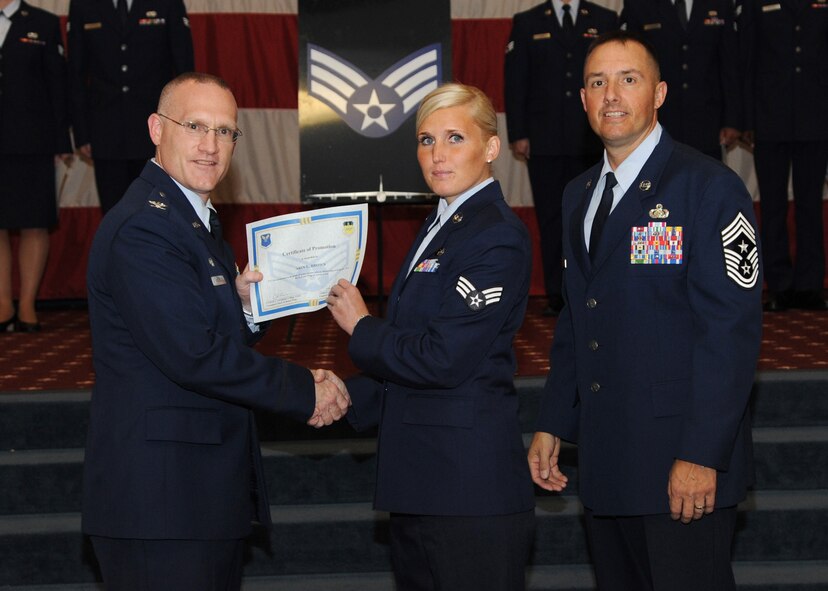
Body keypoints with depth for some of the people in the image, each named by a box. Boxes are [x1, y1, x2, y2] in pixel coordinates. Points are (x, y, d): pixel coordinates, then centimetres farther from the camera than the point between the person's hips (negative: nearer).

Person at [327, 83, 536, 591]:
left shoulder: (498, 237, -15)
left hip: (470, 486, -9)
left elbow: (443, 360, -22)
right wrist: (349, 397, 10)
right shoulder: (439, 226, 15)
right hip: (420, 480, 9)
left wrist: (361, 328, -7)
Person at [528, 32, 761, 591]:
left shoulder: (710, 187, -9)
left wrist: (701, 455, -20)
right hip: (605, 460, 7)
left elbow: (731, 329, -15)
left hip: (684, 466, -7)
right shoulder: (579, 194, 14)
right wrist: (552, 424, 12)